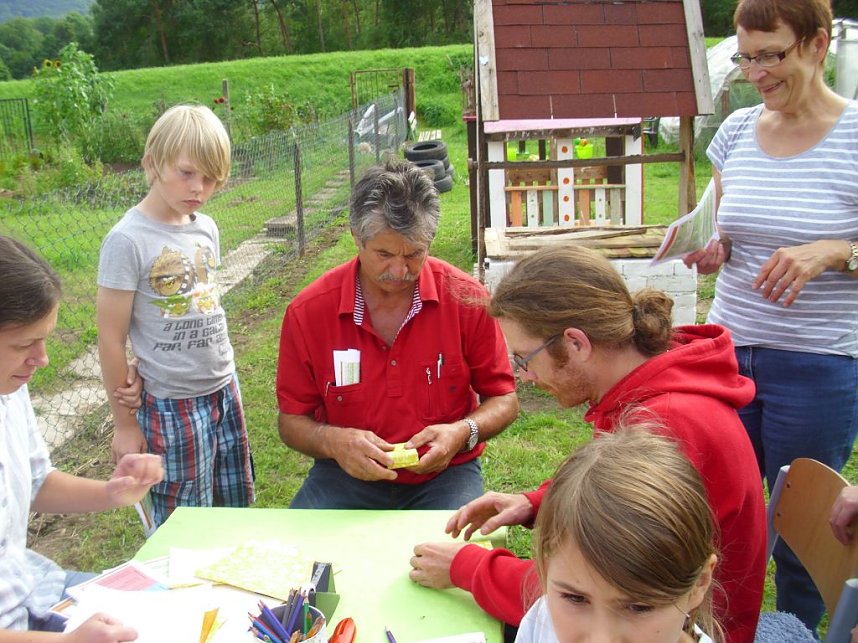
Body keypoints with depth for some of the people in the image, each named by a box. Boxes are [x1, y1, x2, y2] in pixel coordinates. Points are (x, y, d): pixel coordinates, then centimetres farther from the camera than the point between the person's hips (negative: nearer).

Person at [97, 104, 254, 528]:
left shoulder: (206, 228, 3)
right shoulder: (128, 241, -16)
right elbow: (111, 340, -12)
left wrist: (225, 382, 8)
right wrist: (125, 424, -6)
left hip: (224, 389, 6)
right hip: (172, 405, -6)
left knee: (236, 507, 16)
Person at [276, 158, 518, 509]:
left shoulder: (467, 299, -10)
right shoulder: (307, 312, -9)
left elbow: (504, 399, 2)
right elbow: (291, 420, 2)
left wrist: (463, 433, -18)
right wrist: (333, 441, -20)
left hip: (445, 473, 0)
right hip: (346, 475, 1)